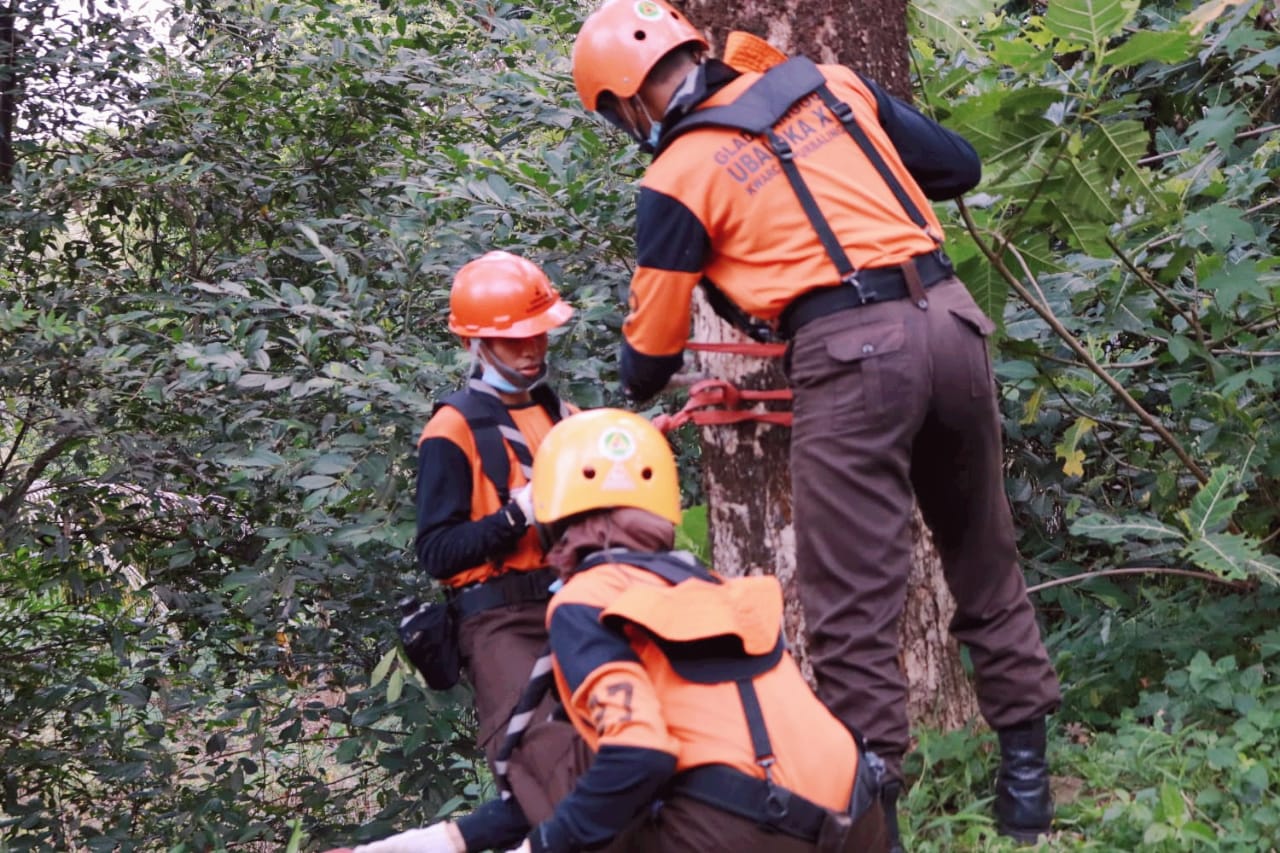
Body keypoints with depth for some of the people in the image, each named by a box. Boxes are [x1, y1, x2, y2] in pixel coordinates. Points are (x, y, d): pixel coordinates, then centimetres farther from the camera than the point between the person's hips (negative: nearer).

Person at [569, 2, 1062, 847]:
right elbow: (960, 167, 19)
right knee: (986, 562, 18)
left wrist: (633, 398, 33)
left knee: (853, 604, 1)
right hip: (949, 319, 6)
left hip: (850, 355, -6)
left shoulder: (678, 177, 2)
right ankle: (1026, 770, 25)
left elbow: (653, 345, 10)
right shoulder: (834, 83, 13)